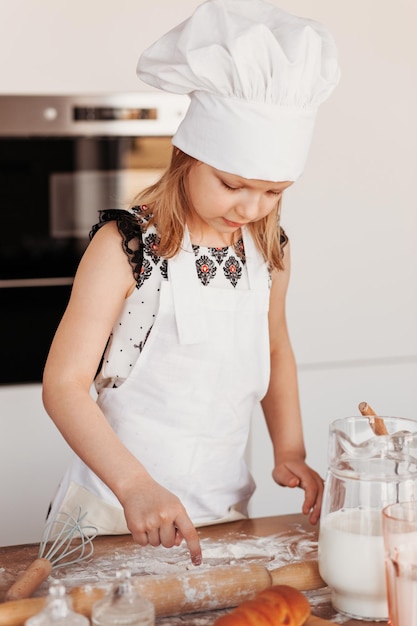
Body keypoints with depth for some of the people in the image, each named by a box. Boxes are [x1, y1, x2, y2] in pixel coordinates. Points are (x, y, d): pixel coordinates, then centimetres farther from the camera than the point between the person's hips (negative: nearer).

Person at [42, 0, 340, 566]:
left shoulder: (269, 249, 0)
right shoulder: (127, 245, -16)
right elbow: (64, 383, -18)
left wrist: (289, 450, 4)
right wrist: (134, 484, -29)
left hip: (223, 508, 5)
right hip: (117, 510, -5)